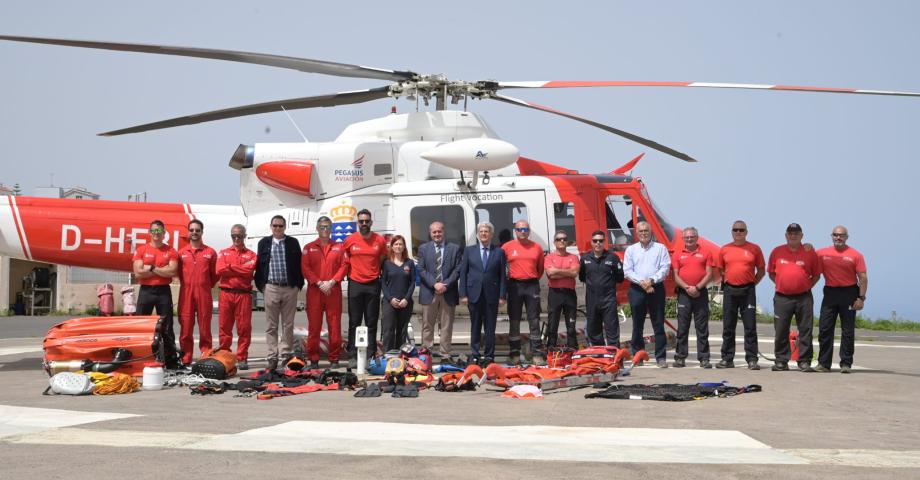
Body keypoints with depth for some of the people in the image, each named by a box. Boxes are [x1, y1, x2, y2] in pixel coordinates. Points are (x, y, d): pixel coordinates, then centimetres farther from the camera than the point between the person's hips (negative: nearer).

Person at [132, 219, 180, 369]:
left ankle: (171, 360, 7)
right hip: (146, 291, 0)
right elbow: (138, 273, -7)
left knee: (167, 328, 3)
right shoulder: (141, 250, 4)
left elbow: (172, 272, -10)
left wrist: (152, 268, -9)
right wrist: (162, 270, -7)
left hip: (164, 291, 0)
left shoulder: (171, 251, 5)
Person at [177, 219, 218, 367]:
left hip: (204, 294, -1)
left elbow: (215, 274, 10)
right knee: (186, 328, 1)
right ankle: (186, 361, 6)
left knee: (205, 328, 1)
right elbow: (179, 273, 14)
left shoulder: (210, 252, 6)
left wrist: (207, 286, 6)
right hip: (186, 294, 1)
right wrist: (188, 285, 8)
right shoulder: (181, 253, 9)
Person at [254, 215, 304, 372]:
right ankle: (272, 357, 5)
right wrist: (260, 285, 2)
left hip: (290, 288, 0)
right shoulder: (264, 243, 9)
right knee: (271, 325, 2)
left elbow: (299, 264, 6)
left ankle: (286, 355, 11)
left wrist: (299, 284, 0)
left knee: (288, 325, 4)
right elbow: (259, 264, 9)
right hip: (271, 287, 0)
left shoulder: (293, 243, 7)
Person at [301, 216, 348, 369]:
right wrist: (319, 283, -10)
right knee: (314, 326, 0)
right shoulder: (309, 248, 10)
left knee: (335, 326, 0)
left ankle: (334, 359, 7)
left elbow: (344, 265, 3)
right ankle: (313, 359, 5)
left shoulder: (339, 247, 11)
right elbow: (305, 268, 1)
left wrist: (332, 282, -10)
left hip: (334, 290, 0)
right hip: (314, 291, 0)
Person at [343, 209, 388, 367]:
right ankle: (352, 356, 4)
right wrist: (349, 273, 5)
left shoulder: (380, 240, 2)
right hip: (355, 284, -1)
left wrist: (379, 274, 6)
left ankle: (370, 356, 8)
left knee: (372, 323, 4)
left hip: (373, 284, 1)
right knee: (354, 322, 2)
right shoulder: (350, 240, 0)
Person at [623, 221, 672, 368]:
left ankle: (661, 357, -1)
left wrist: (652, 280, -14)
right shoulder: (631, 249, 12)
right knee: (637, 325, 5)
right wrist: (641, 282, -11)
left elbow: (665, 268, -1)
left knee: (658, 324, -2)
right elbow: (627, 271, 4)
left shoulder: (660, 248, 8)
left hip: (656, 288, -1)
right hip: (636, 289, 2)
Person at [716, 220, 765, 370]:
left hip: (748, 291, -2)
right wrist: (727, 282, 7)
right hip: (729, 291, 2)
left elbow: (761, 270, 8)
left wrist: (752, 283, 1)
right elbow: (720, 270, 16)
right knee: (728, 327, 6)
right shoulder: (724, 249, 8)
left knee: (750, 326, -2)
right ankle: (727, 359, 12)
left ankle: (752, 359, 1)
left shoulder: (754, 249, 3)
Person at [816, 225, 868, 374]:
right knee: (824, 329, 2)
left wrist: (861, 297, -11)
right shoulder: (822, 253, 6)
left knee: (848, 331, 2)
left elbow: (863, 278, -5)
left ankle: (846, 363, 6)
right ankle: (824, 363, 7)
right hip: (830, 293, 3)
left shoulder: (855, 255, -2)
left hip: (849, 294, -3)